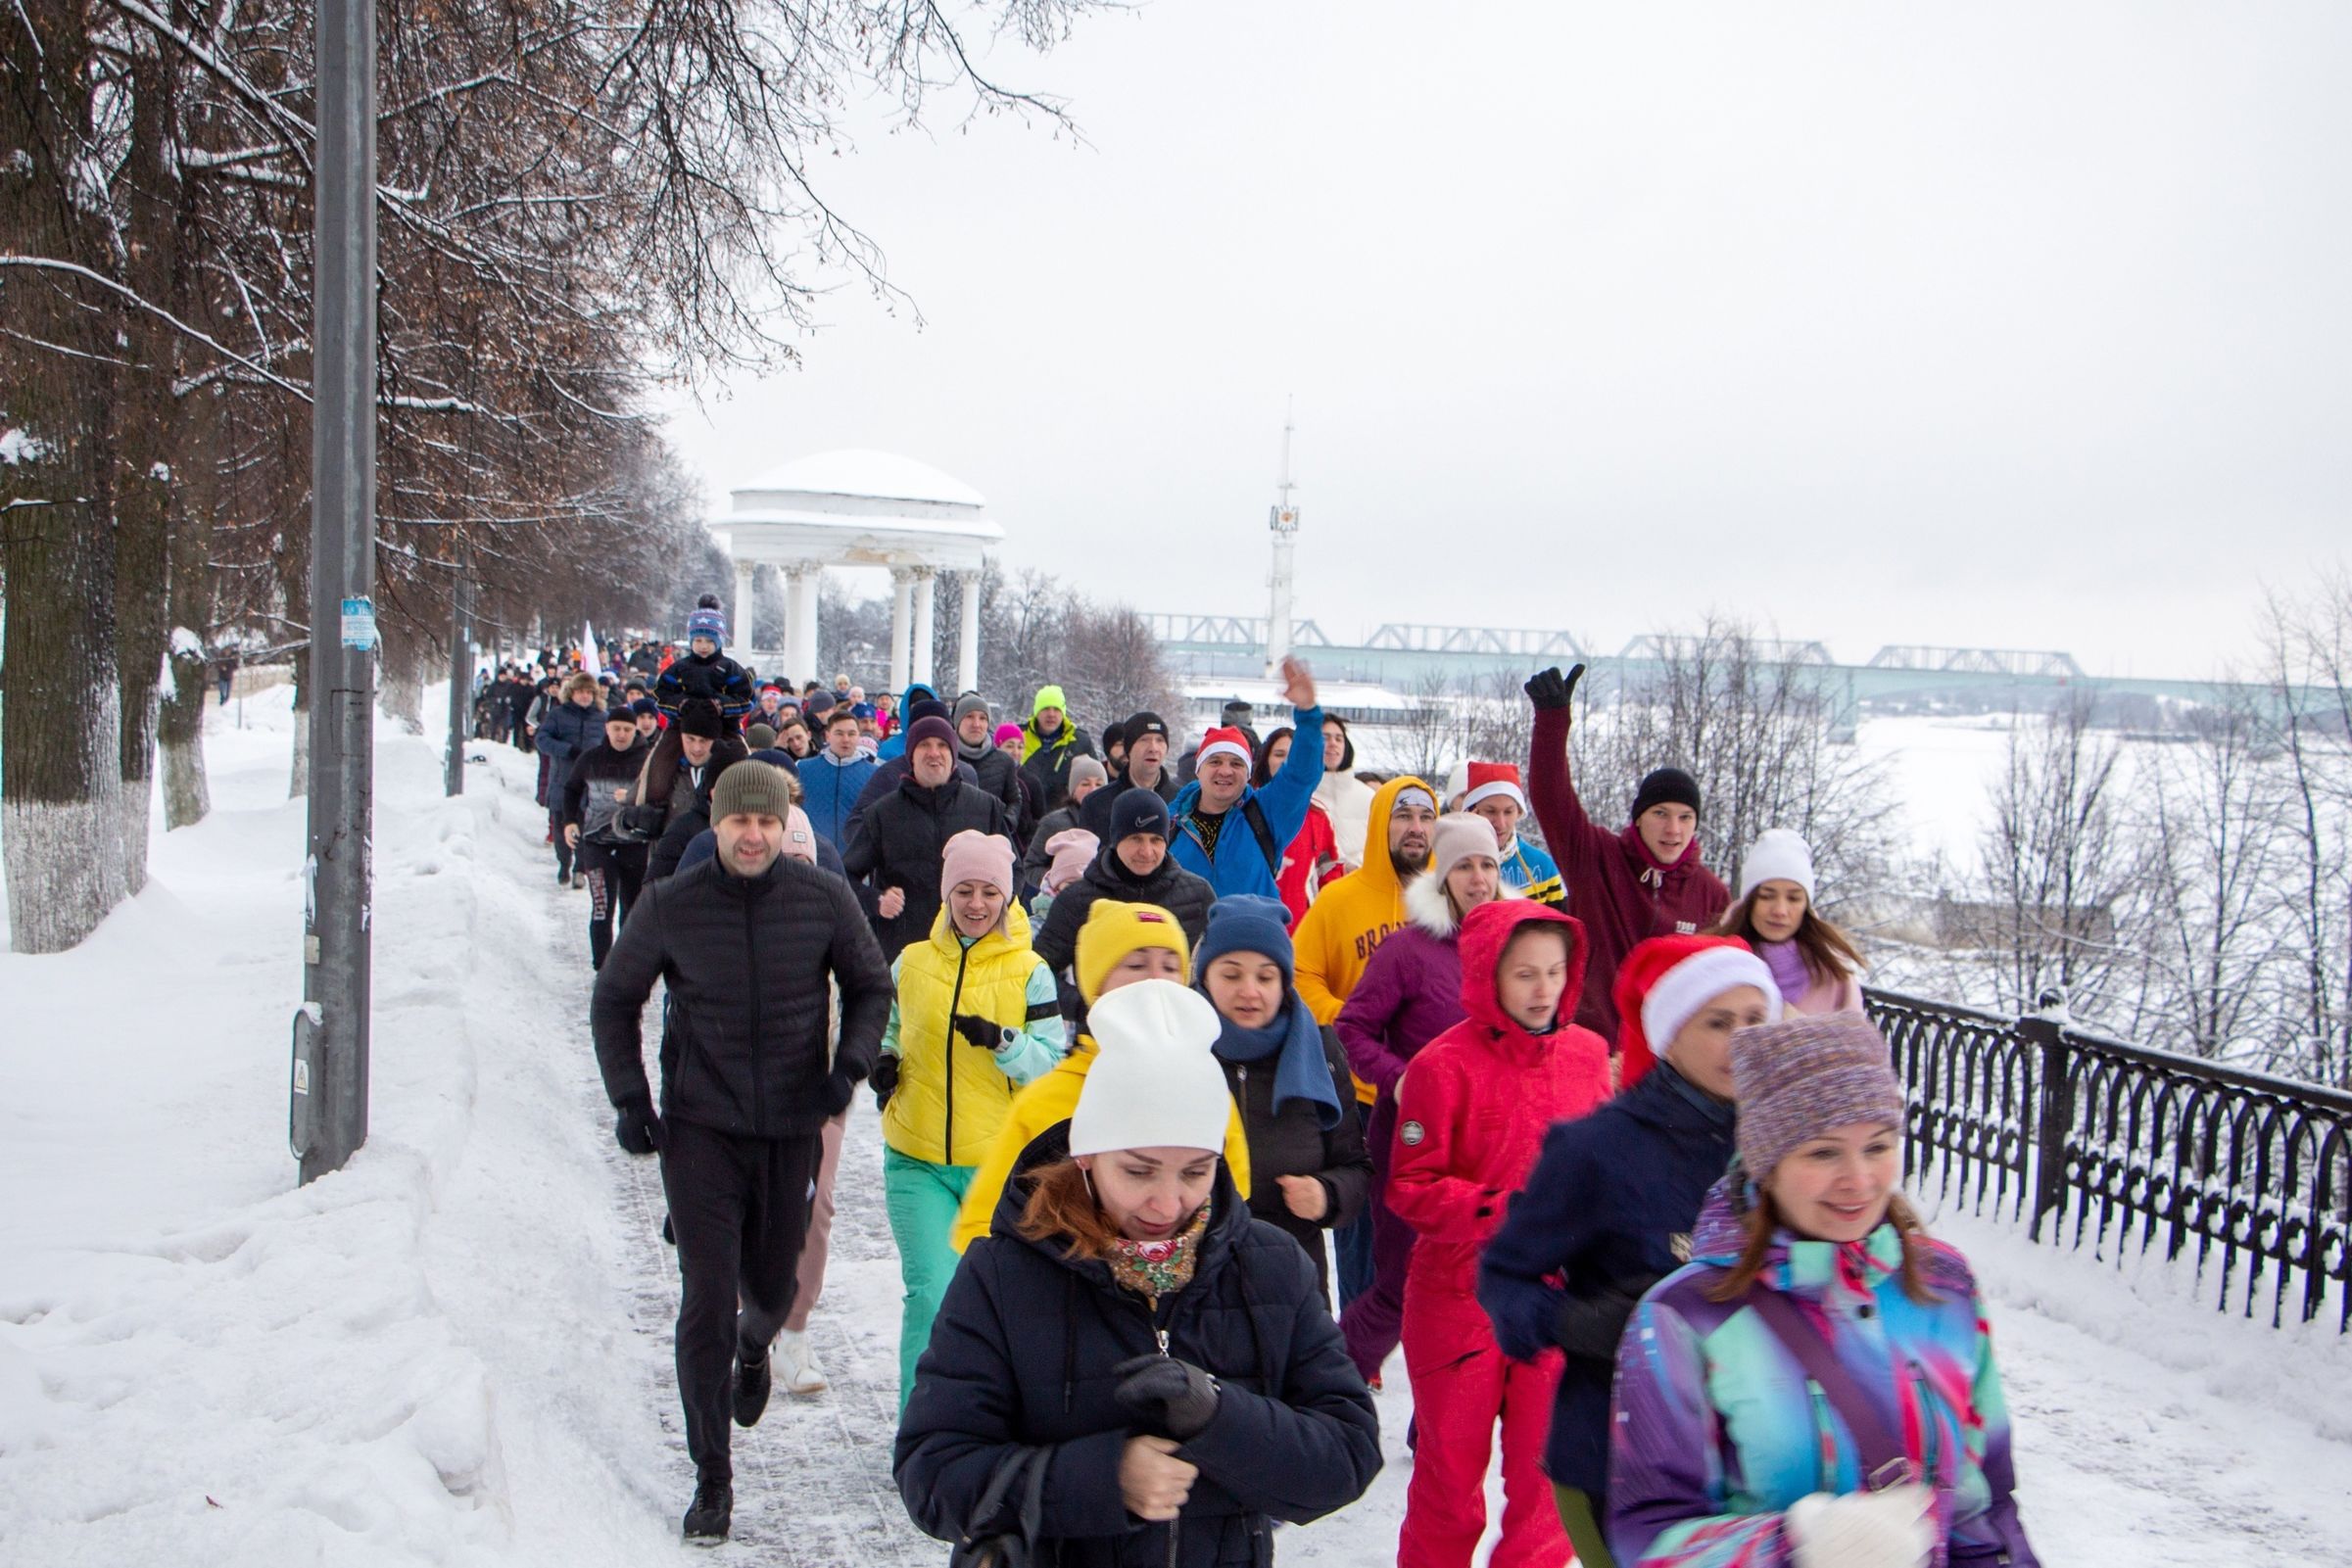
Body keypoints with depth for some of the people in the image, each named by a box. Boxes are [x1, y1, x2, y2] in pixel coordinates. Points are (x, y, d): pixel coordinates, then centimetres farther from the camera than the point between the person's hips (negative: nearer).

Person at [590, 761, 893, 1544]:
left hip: (793, 1127, 1)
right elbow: (614, 1000, 7)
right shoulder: (669, 906, -7)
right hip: (699, 1127, -1)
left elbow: (871, 987, 7)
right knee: (707, 1301, -5)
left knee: (771, 1286, 16)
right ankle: (712, 1477, 9)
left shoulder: (824, 899, -7)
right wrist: (629, 1099, -2)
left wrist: (849, 1066, -9)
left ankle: (754, 1349, 54)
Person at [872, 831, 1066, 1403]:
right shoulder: (911, 963, 3)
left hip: (999, 1163, 0)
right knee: (931, 1293, -13)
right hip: (917, 1162, 0)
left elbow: (1052, 1061, -8)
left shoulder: (1029, 971, -3)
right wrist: (885, 1064, -1)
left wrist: (1000, 1041, -26)